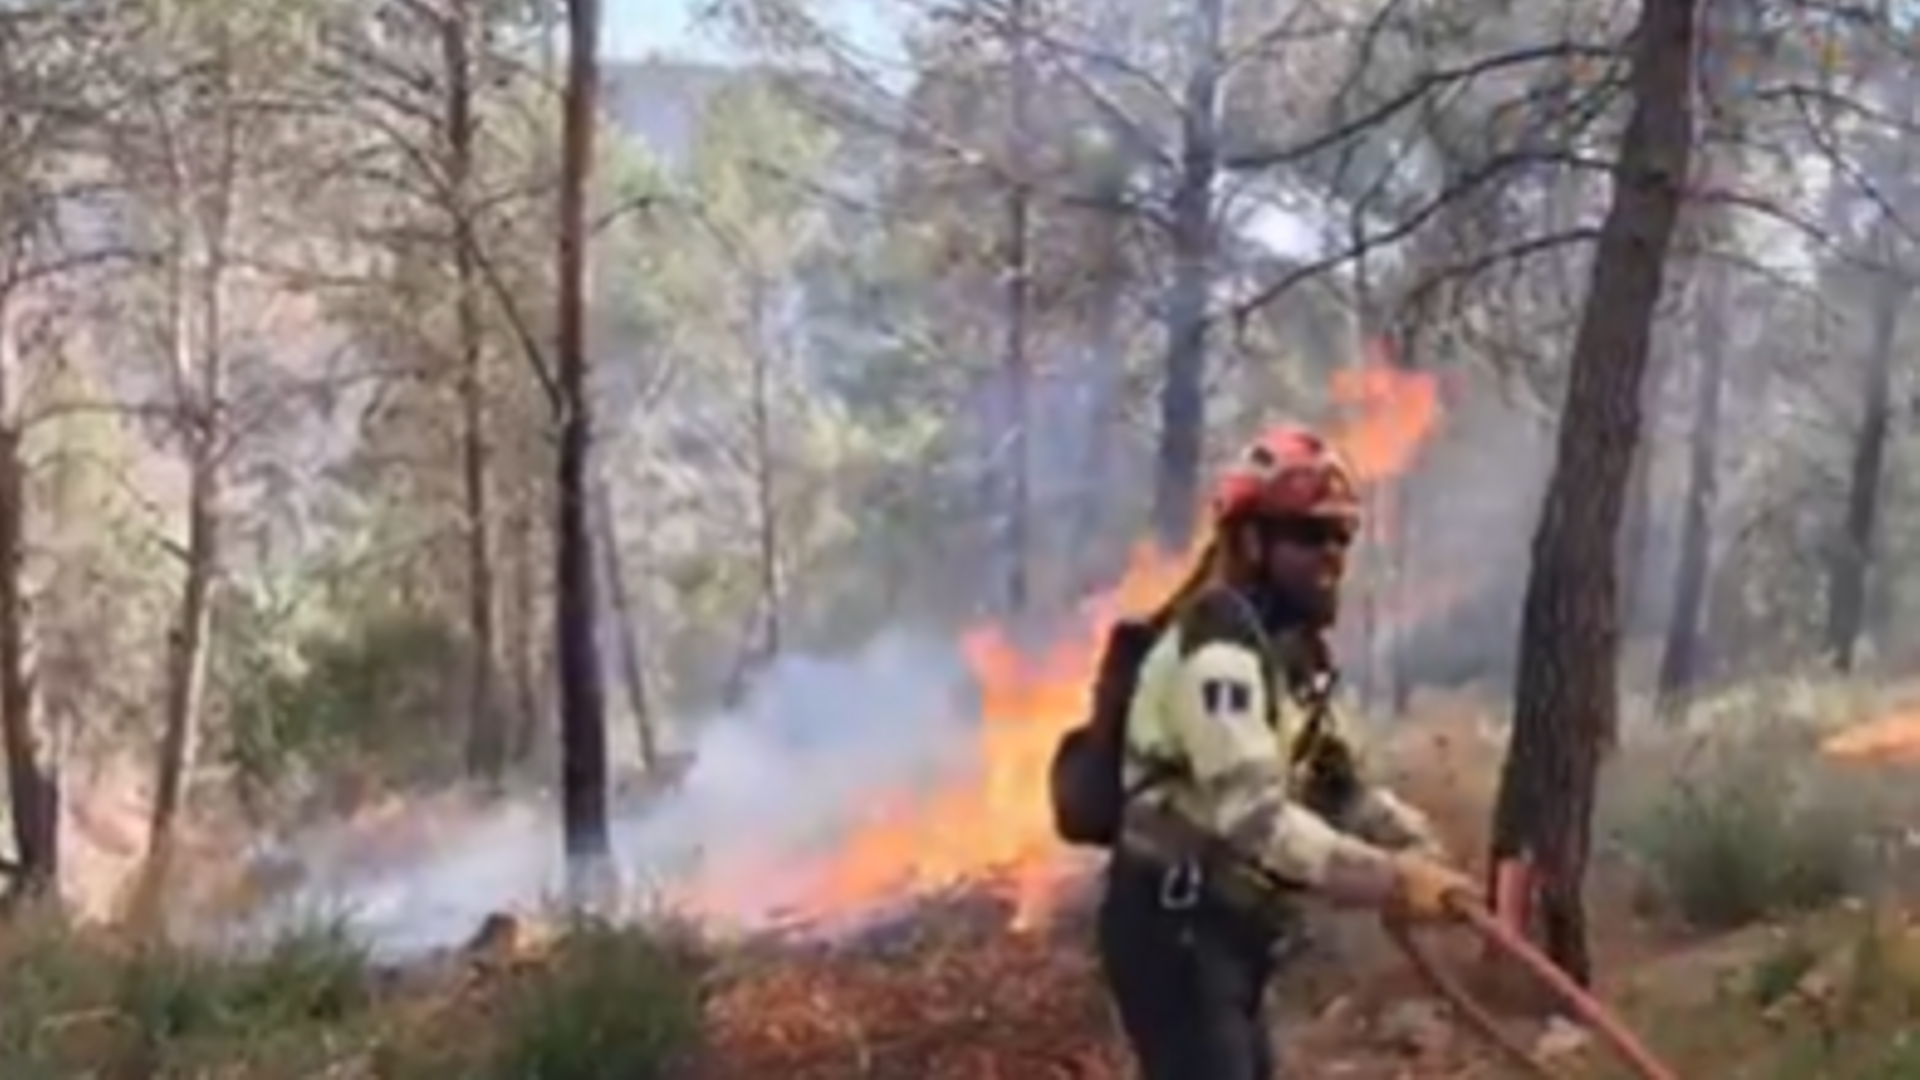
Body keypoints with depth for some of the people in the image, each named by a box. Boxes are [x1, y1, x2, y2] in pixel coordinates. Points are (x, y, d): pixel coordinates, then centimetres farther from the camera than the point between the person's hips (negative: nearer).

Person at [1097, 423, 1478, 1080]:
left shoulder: (1287, 649, 13)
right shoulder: (1219, 647, -21)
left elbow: (1335, 785, 11)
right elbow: (1253, 814, -31)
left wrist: (1420, 850, -6)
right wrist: (1386, 880, -35)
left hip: (1223, 925, 11)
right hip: (1173, 927, -11)